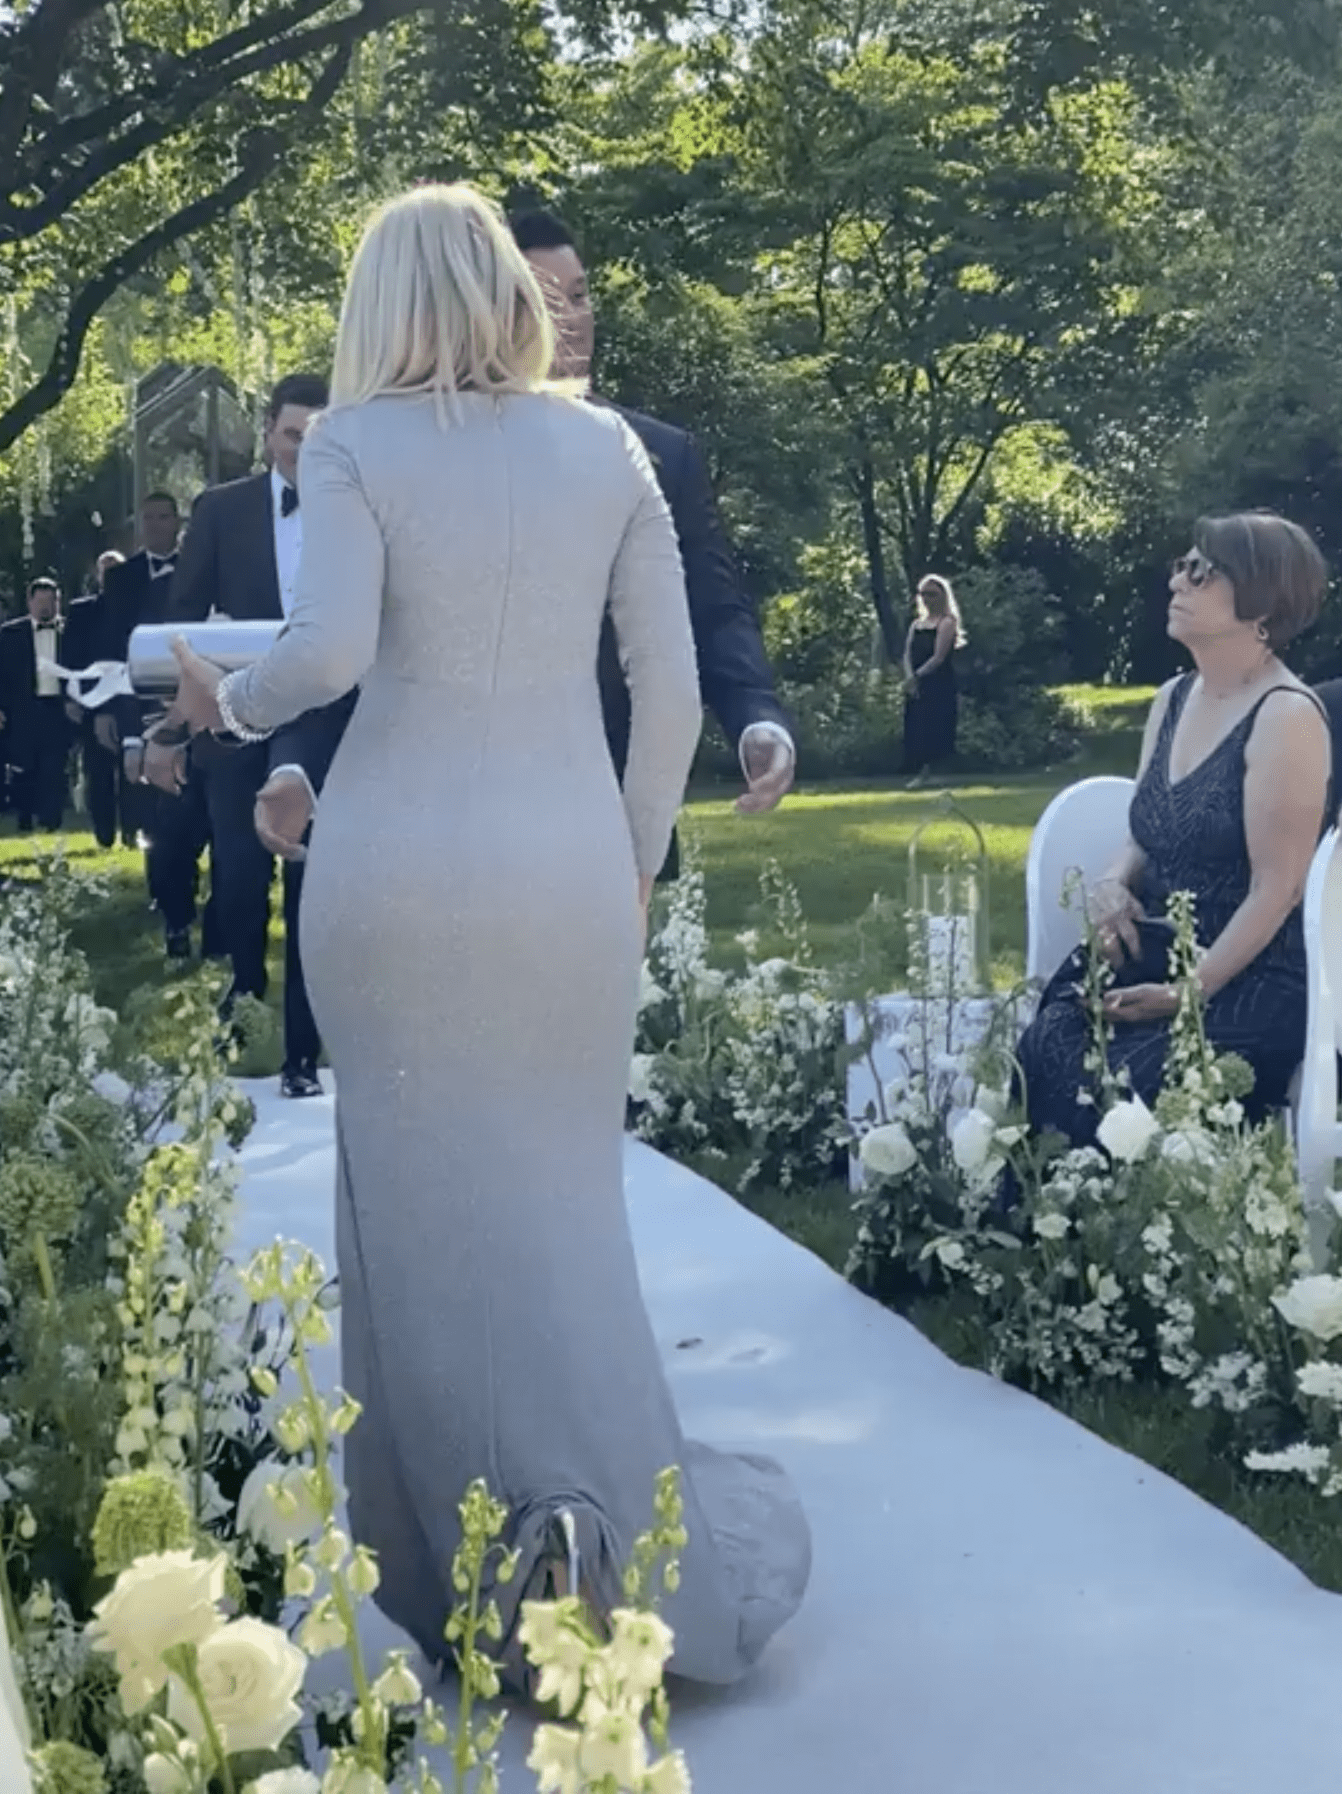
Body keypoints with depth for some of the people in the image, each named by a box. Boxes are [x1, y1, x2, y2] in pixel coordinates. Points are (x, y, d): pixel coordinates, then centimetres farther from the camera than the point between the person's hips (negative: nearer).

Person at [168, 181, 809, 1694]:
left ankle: (455, 1554, 14)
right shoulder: (606, 444, 7)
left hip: (402, 864, -2)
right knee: (562, 1189, 11)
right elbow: (672, 687, 5)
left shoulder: (351, 445, -1)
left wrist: (228, 704, 5)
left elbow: (329, 651, -15)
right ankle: (613, 1526, 4)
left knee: (421, 1198, 7)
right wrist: (638, 861, 16)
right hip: (569, 864, 2)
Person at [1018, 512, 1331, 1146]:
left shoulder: (1286, 716, -13)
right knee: (1037, 1058, -19)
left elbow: (1275, 890, -15)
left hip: (1251, 980, -7)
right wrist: (1114, 884, -2)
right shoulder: (1173, 699, 11)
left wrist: (1189, 993, -18)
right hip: (1157, 951, 7)